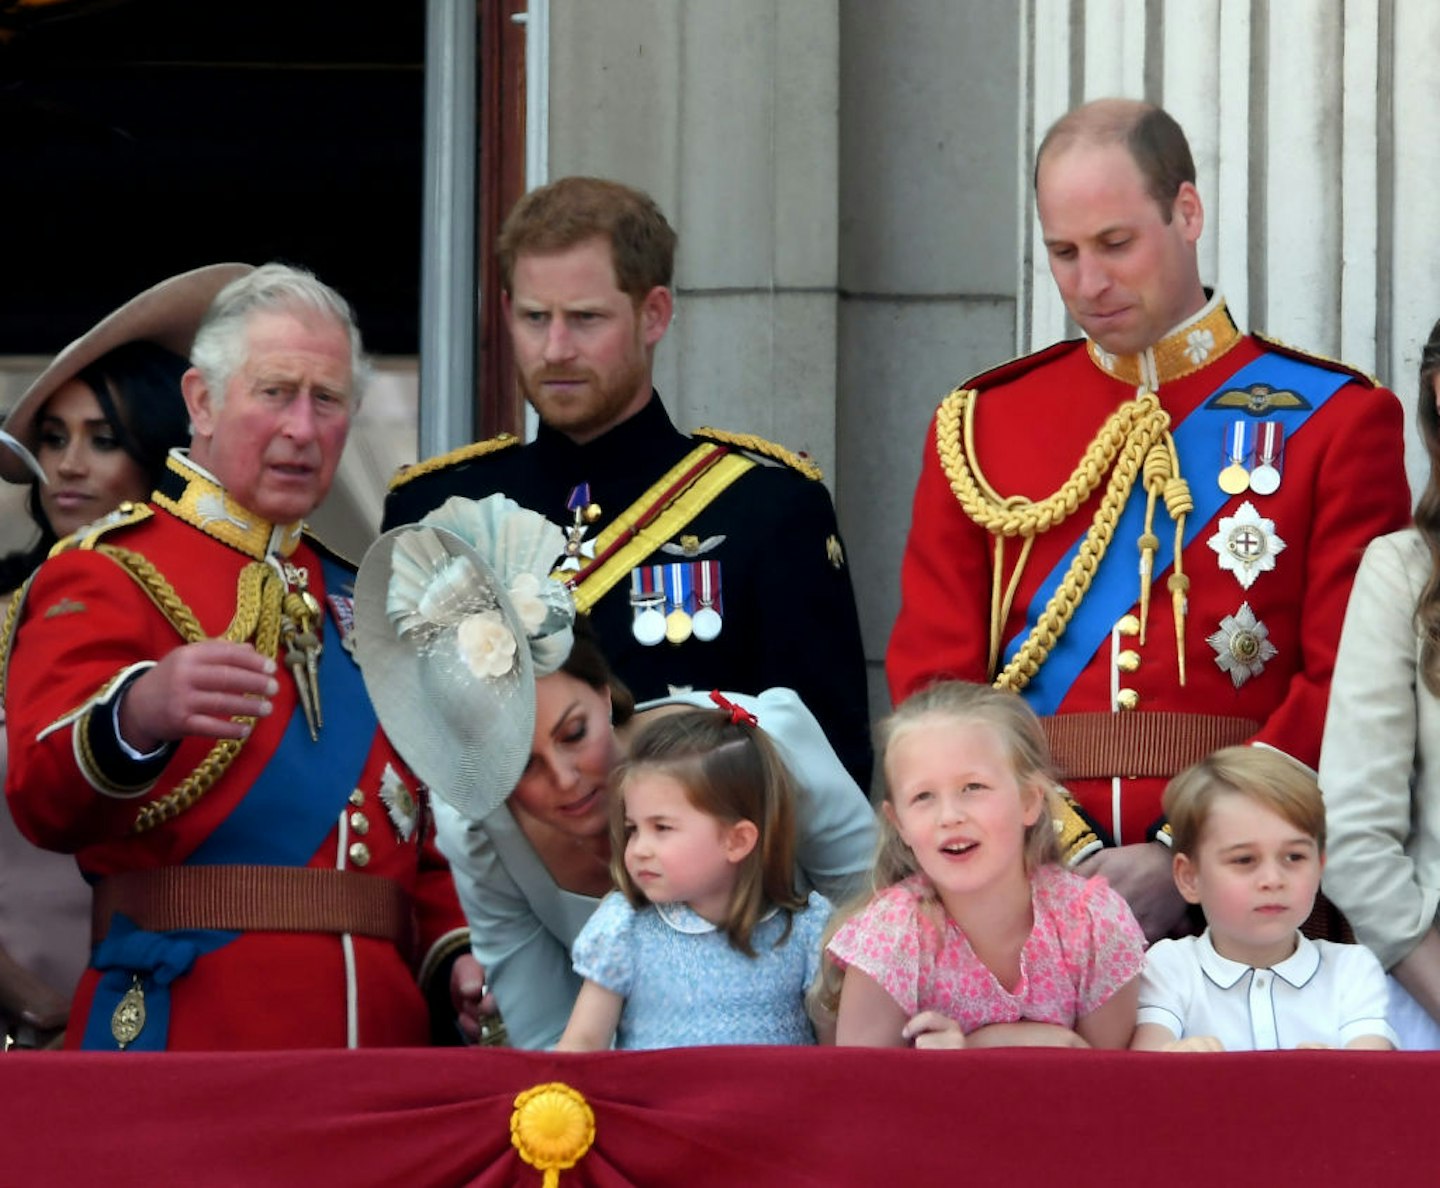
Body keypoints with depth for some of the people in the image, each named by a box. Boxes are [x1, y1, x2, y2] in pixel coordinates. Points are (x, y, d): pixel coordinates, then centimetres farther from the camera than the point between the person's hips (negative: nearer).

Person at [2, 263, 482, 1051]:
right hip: (186, 1035, -6)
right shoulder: (107, 578, -2)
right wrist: (138, 715, -41)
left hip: (378, 1036, 6)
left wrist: (457, 950, 4)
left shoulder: (353, 600, 20)